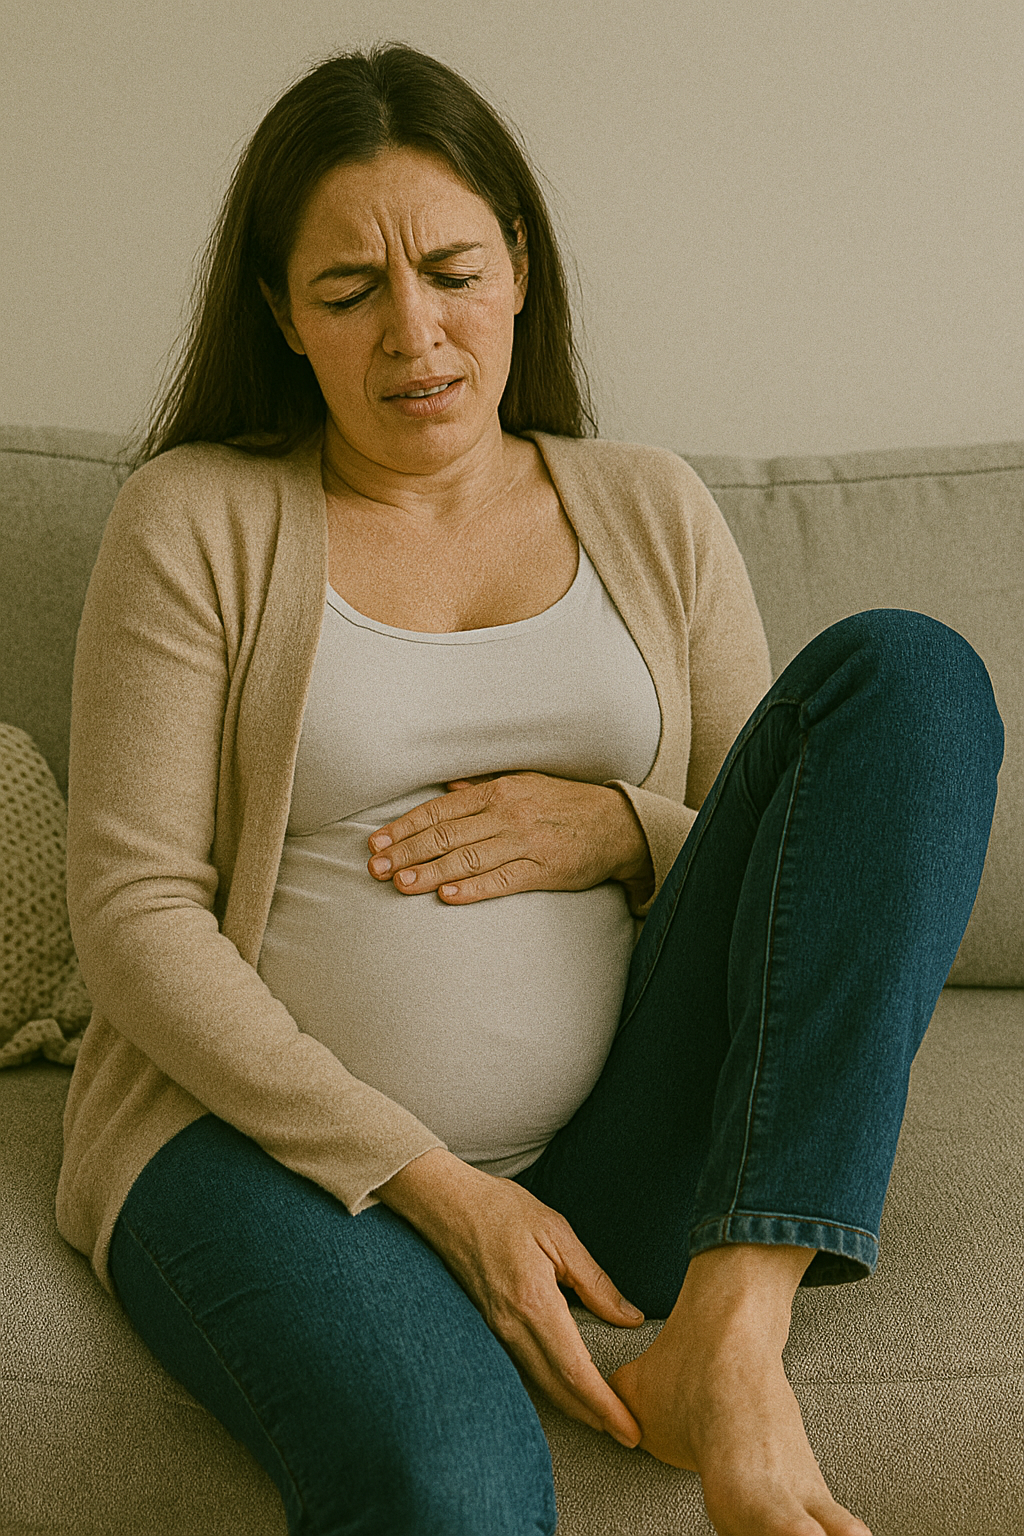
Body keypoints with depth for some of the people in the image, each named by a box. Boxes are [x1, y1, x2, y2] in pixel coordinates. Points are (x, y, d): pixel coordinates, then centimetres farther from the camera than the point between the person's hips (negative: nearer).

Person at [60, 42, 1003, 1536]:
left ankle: (734, 1328, -24)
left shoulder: (650, 510, 14)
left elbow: (802, 863, 16)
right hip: (284, 1141, -5)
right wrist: (431, 1182, -13)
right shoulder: (194, 518, 4)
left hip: (618, 1173, 5)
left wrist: (623, 831, -8)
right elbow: (133, 915, -3)